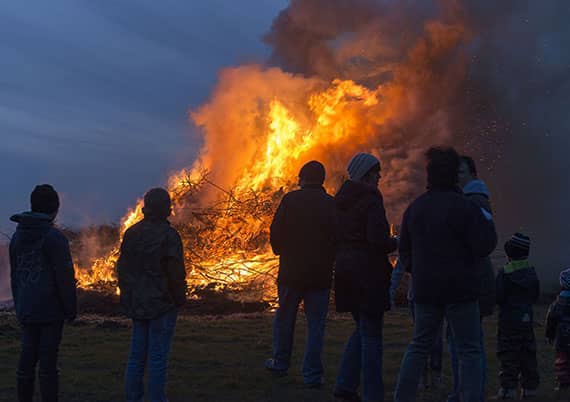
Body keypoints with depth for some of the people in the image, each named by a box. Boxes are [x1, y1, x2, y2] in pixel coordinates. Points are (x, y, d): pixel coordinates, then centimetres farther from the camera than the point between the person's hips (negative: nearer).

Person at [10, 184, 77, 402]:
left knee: (27, 360, 11)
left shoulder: (17, 236, 8)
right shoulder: (54, 237, -14)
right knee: (48, 361, -3)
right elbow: (65, 277, -15)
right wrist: (71, 308, -6)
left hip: (26, 311, 6)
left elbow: (14, 276, 14)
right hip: (50, 310, -6)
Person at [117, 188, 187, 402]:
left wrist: (127, 296, 19)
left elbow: (122, 268, 12)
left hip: (137, 303, 6)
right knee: (158, 354, -1)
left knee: (137, 352, 13)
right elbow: (176, 272, -15)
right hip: (162, 304, -6)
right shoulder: (168, 235, -14)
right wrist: (179, 299, -2)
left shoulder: (131, 233, 7)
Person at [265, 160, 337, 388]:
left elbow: (276, 233, -5)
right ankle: (312, 375, 3)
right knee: (315, 324, 4)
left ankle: (280, 363, 27)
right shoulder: (331, 204, -1)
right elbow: (338, 239, -1)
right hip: (321, 274, 1)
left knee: (284, 318, 17)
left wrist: (282, 253, 14)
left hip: (292, 270, 0)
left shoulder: (290, 200, -5)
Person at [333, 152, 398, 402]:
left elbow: (335, 235, 15)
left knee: (362, 329, 20)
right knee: (371, 335, 0)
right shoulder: (371, 201, -14)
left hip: (345, 268, 8)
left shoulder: (341, 200, 10)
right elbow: (377, 240, -21)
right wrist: (395, 243, -3)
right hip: (368, 271, -8)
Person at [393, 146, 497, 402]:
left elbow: (404, 249, 16)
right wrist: (488, 223, 4)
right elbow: (483, 246, -13)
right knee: (469, 351, 0)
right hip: (460, 290, -6)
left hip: (424, 288, 6)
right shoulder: (464, 207, -12)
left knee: (419, 345, 15)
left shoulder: (414, 208, 8)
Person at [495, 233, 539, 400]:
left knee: (508, 354, -1)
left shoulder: (505, 273, -15)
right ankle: (530, 387, 15)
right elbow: (535, 296, 13)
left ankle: (508, 387, -2)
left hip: (509, 319, -6)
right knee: (528, 354, 11)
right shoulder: (531, 272, 5)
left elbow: (497, 296, -15)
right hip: (527, 318, 6)